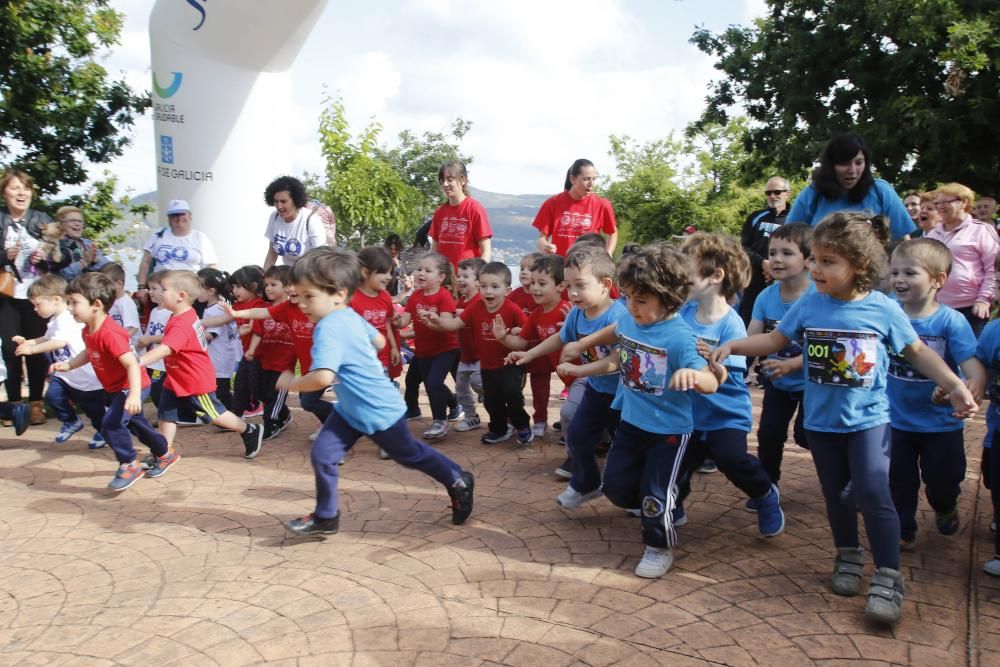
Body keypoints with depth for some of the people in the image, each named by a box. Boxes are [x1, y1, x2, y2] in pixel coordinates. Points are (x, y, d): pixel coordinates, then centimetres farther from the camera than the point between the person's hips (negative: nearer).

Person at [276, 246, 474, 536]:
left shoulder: (328, 329, -31)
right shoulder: (351, 316, -3)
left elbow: (323, 377, -44)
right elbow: (379, 340, 14)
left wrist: (292, 383, -27)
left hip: (380, 412, -9)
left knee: (409, 454, 13)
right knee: (322, 453, 4)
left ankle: (459, 481, 34)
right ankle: (326, 517, 18)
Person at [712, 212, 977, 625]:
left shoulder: (884, 309, -10)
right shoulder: (808, 305, -7)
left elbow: (918, 351, 2)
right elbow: (775, 340, 2)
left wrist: (955, 386, -5)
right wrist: (732, 345, -11)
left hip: (869, 418, -2)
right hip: (822, 420, 3)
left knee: (872, 491, -13)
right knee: (836, 494, 13)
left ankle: (888, 576, 3)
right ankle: (849, 557, 35)